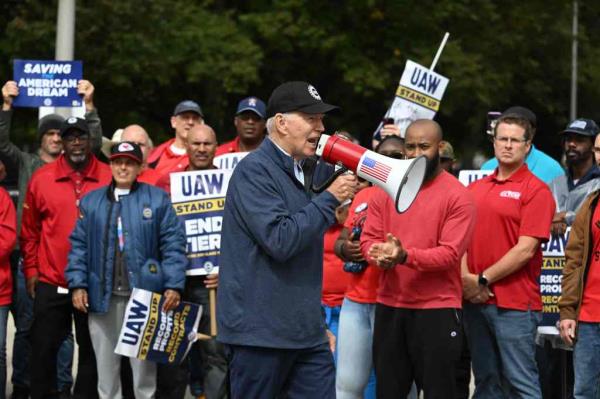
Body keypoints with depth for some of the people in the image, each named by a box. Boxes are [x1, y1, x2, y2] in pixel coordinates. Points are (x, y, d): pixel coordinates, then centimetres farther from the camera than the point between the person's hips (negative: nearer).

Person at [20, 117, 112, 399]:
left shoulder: (110, 178, -1)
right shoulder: (41, 179, 2)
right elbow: (30, 231, 8)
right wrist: (30, 270, 5)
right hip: (50, 283, 1)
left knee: (91, 348, 7)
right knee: (44, 347, 4)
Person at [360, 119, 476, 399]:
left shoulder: (457, 195, -6)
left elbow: (450, 253, -14)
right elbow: (368, 238, 6)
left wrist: (405, 255, -28)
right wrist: (381, 255, -18)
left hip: (437, 309, -5)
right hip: (388, 306, 5)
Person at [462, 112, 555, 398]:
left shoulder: (536, 190, -5)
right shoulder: (475, 189, 14)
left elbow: (525, 249, -12)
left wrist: (483, 280, -10)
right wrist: (466, 278, -6)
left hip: (515, 303, -6)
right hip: (475, 300, 6)